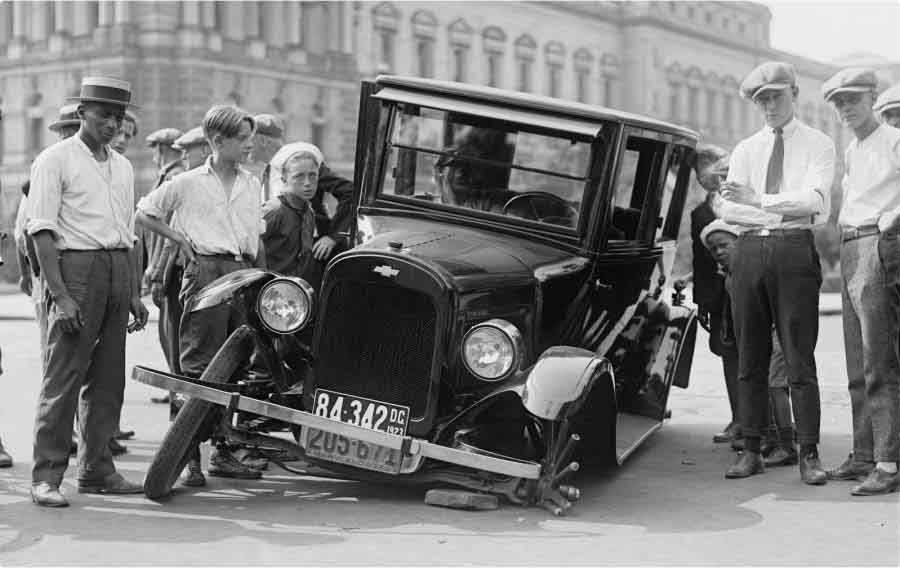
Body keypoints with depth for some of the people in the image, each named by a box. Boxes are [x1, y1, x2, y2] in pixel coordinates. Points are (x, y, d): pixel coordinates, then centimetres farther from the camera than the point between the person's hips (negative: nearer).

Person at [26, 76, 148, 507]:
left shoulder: (122, 167, 18)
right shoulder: (56, 160, -3)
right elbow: (42, 230, -10)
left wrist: (134, 293, 16)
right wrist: (60, 294, -18)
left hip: (118, 272, 7)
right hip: (75, 266, -7)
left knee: (108, 378, 8)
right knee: (63, 375, -8)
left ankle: (96, 470, 16)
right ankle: (46, 476, -5)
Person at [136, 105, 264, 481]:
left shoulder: (251, 184, 17)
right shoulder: (188, 183, 2)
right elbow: (144, 213, 9)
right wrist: (180, 239, 1)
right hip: (206, 271, -5)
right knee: (199, 366, -7)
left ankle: (224, 452, 13)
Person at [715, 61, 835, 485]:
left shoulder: (818, 145, 6)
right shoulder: (745, 150, 16)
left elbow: (816, 200, -10)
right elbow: (724, 206, 3)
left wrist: (759, 200, -15)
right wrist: (781, 213, -8)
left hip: (794, 249, -4)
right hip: (749, 249, 4)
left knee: (799, 358, -4)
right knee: (750, 359, 5)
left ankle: (809, 455, 0)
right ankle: (751, 451, 11)